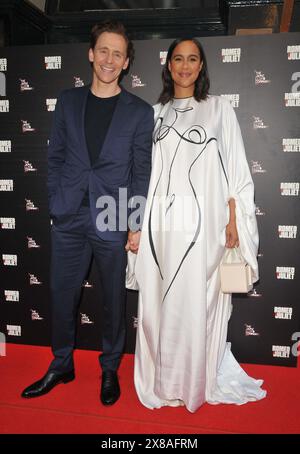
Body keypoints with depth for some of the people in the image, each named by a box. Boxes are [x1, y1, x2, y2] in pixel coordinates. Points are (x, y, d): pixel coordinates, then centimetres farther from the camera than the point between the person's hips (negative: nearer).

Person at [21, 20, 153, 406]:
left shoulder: (140, 111, 2)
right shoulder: (68, 102, 10)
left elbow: (142, 172, 0)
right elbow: (55, 157, 12)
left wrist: (136, 225, -5)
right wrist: (56, 204, 3)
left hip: (112, 222, -2)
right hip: (68, 219, 3)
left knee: (114, 299, 9)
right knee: (62, 295, 11)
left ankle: (110, 369, 29)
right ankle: (61, 365, 32)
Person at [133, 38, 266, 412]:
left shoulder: (219, 109, 8)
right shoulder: (155, 113, 14)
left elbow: (234, 169, 3)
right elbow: (145, 170, 12)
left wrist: (233, 220, -5)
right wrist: (136, 222, 7)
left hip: (204, 221, -2)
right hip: (162, 223, 3)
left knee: (198, 302, 1)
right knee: (160, 301, 6)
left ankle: (198, 381, 21)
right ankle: (164, 381, 24)